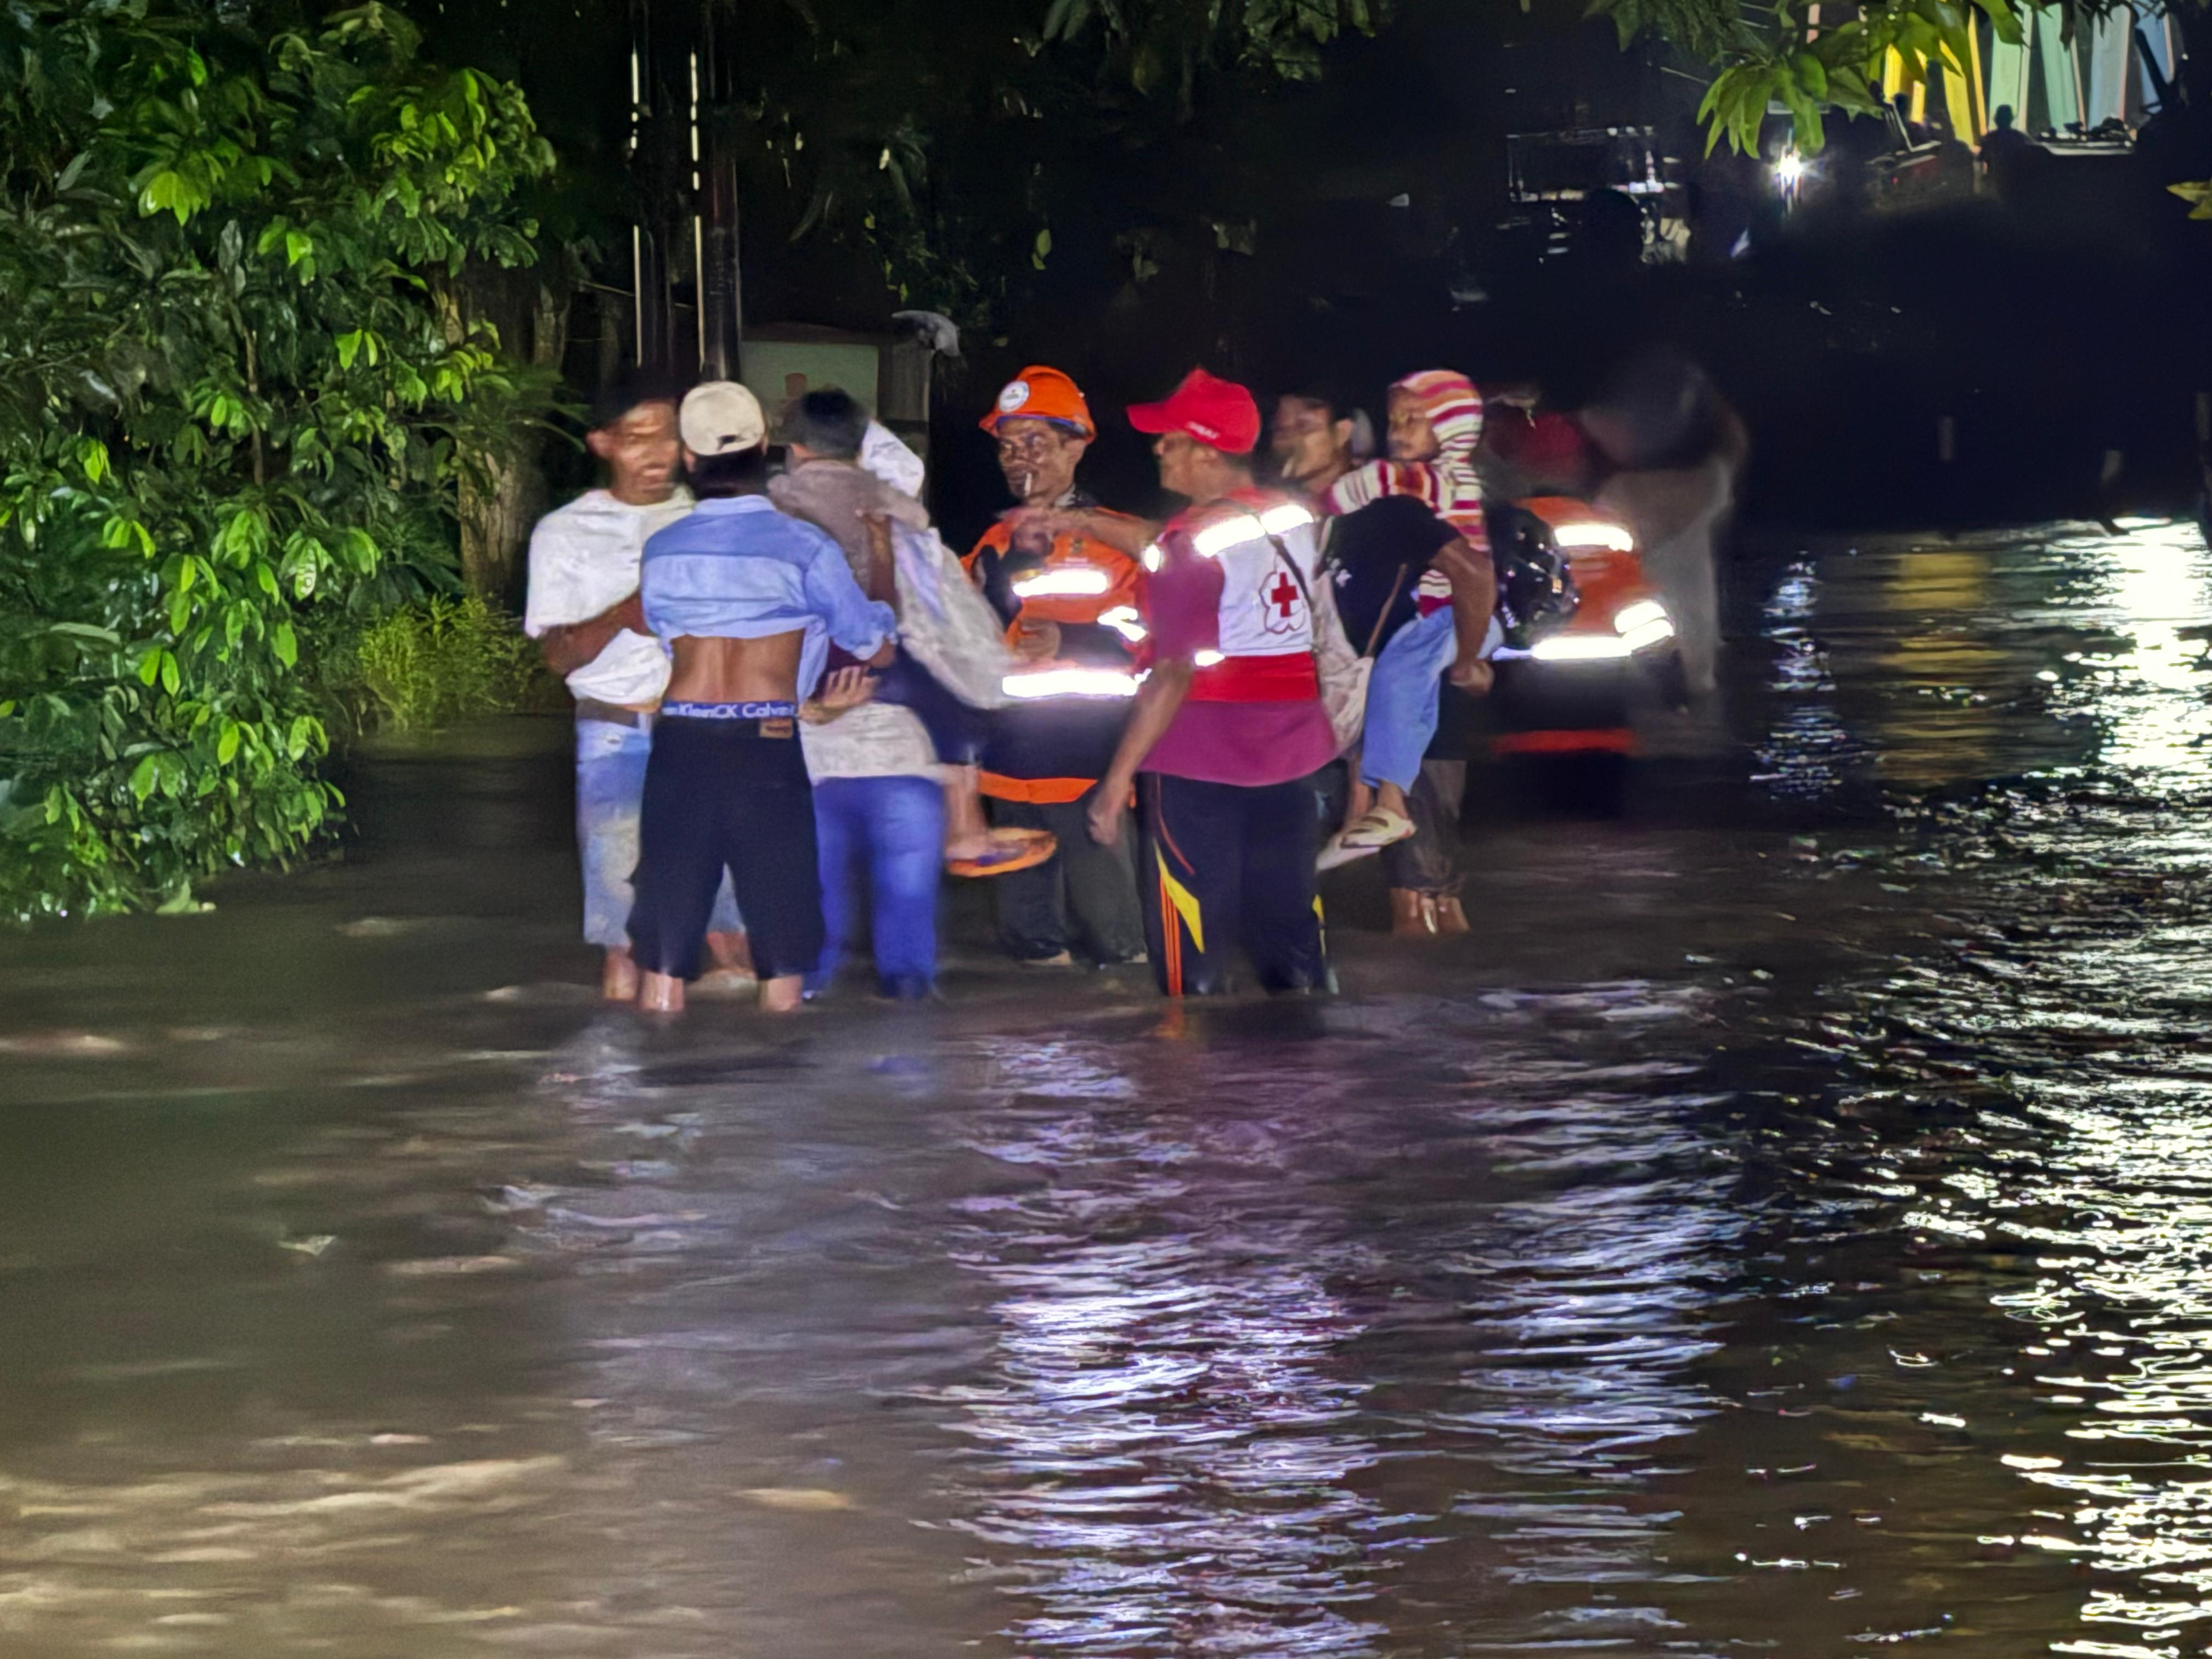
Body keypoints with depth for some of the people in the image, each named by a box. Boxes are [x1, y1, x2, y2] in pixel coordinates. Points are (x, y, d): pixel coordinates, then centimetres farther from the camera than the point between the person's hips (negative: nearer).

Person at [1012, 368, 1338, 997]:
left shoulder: (1195, 537, -15)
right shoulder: (1293, 518, 6)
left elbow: (1175, 674, -18)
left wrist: (1117, 780, -15)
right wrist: (1081, 521, 27)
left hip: (1197, 763, -6)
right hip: (1289, 757, 7)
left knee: (1191, 955, 1)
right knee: (1290, 930, 11)